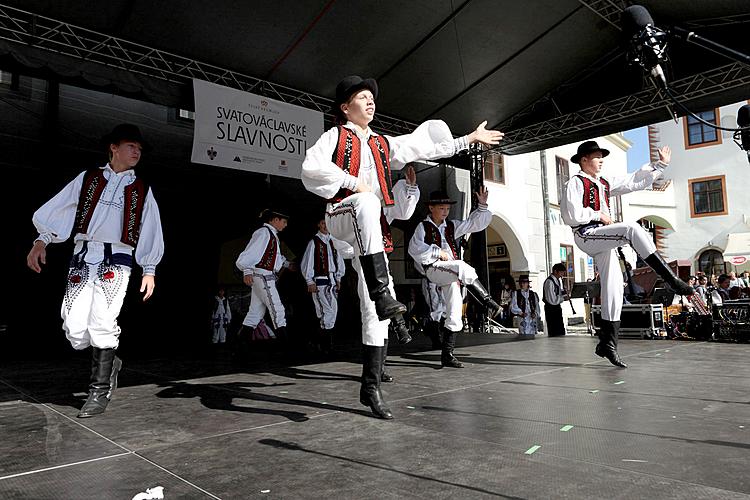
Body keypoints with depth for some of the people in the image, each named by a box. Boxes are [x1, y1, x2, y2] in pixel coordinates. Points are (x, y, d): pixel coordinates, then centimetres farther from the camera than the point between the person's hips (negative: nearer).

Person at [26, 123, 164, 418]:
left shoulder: (141, 189, 12)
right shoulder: (88, 178, 14)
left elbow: (150, 230, 12)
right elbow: (58, 209, 13)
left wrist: (149, 270, 7)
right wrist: (41, 241, 1)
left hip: (116, 260, -2)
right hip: (83, 258, 2)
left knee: (102, 323, -12)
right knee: (74, 328, -6)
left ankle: (100, 392, -1)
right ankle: (109, 363, 21)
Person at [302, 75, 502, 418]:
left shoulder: (383, 144, 26)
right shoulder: (335, 136, 11)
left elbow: (428, 147, 26)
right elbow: (311, 169, -6)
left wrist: (471, 138, 26)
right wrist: (353, 183, -12)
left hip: (369, 230, 5)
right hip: (341, 216, -5)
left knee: (373, 310, -1)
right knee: (367, 203, -41)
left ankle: (370, 387, 5)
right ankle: (382, 295, -52)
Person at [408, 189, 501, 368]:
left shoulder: (452, 226, 21)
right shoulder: (423, 227, 6)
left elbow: (475, 223, 20)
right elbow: (414, 248, -7)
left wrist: (482, 205, 7)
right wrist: (438, 252, -10)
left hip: (452, 274, 6)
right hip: (434, 268, -6)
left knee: (454, 316, 1)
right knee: (462, 266, -36)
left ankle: (447, 355, 8)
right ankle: (488, 302, -34)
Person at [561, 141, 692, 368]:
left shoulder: (604, 183, 24)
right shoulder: (576, 182, 0)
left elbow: (634, 181, 26)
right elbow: (571, 215, -11)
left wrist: (660, 164, 25)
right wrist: (599, 215, -5)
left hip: (604, 240, 8)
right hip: (586, 235, -8)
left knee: (614, 286, 1)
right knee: (631, 229, -28)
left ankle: (607, 343, 6)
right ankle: (670, 279, -28)